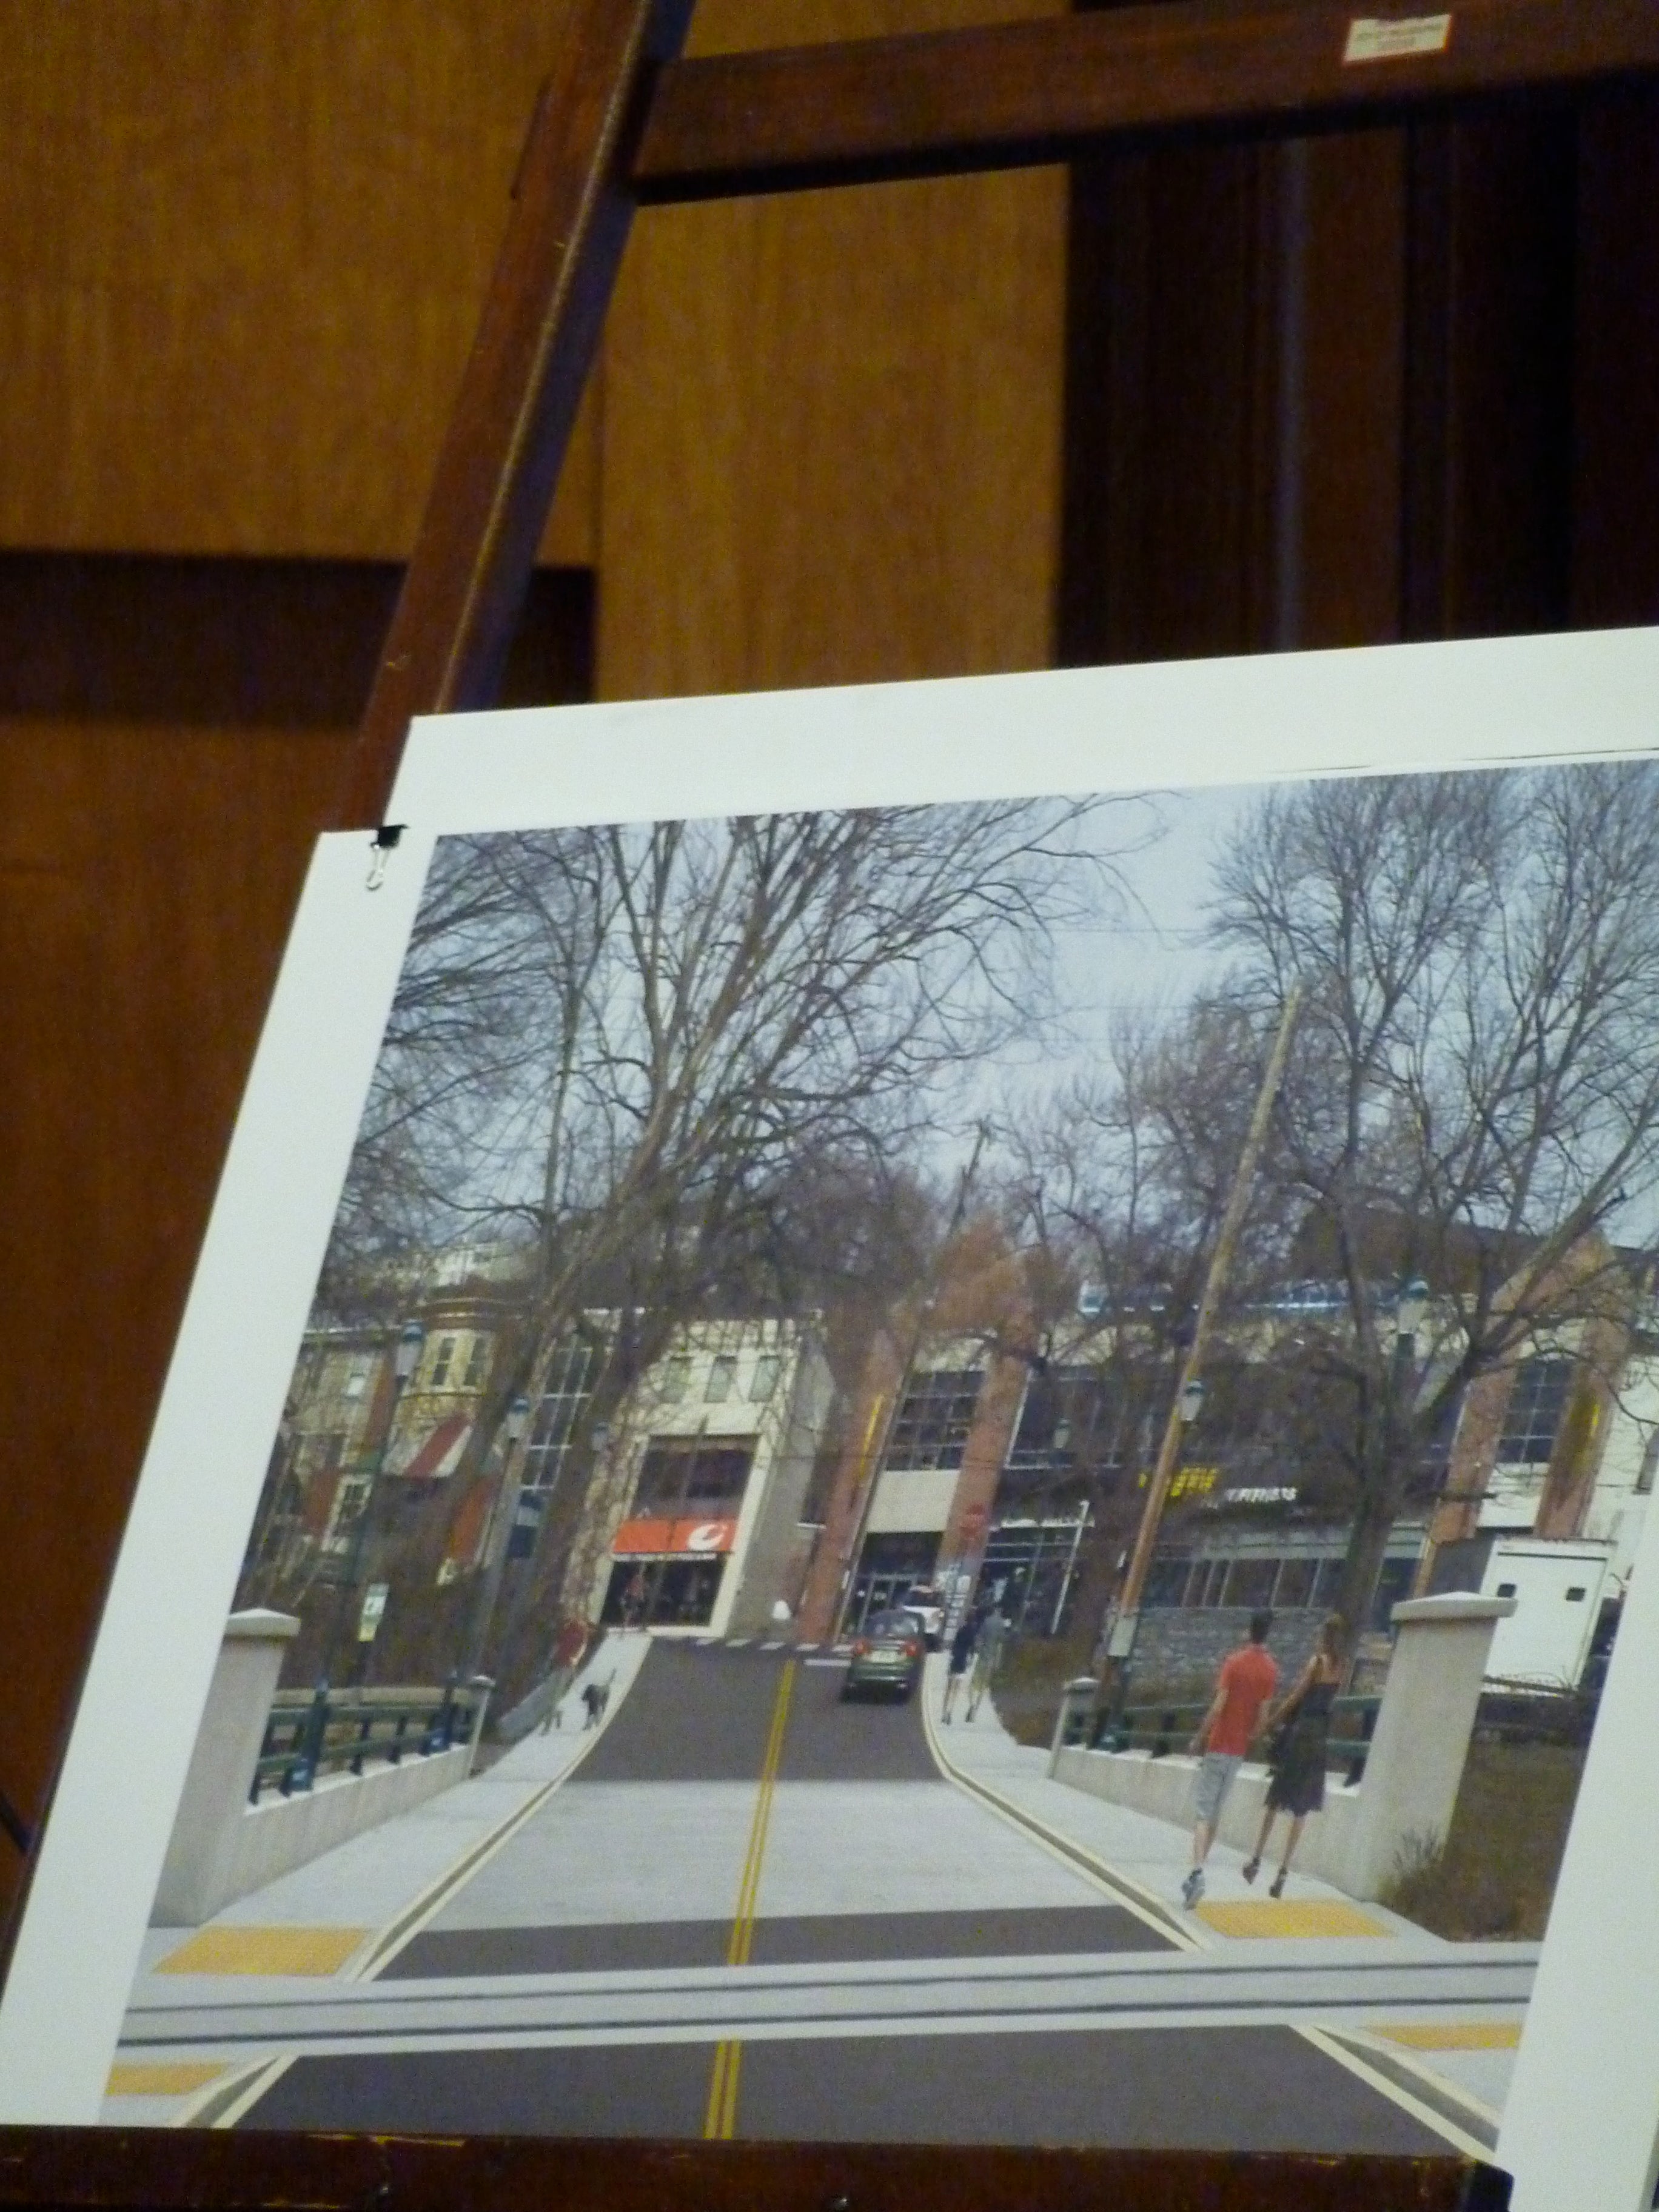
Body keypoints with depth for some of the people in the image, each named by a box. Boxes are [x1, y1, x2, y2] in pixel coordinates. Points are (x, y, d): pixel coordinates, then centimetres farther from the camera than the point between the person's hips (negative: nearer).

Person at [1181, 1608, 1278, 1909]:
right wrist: (1249, 1738, 15)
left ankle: (1197, 1873, -26)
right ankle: (1198, 1871, 19)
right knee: (1216, 1813, 15)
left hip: (1217, 1746, -4)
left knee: (1204, 1813, -9)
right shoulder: (1271, 1670, 0)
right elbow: (1263, 1714, 1)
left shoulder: (1234, 1662, -11)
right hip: (1239, 1749, 4)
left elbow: (1218, 1706, -15)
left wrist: (1199, 1738, -6)